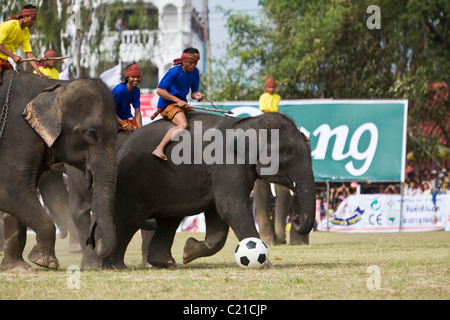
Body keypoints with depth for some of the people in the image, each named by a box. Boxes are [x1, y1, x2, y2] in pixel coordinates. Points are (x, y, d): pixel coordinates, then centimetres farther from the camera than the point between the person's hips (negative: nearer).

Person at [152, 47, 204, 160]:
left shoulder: (195, 72, 7)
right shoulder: (174, 72, -16)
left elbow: (193, 92, 14)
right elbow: (159, 90, -18)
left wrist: (197, 95, -12)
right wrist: (178, 101, -20)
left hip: (182, 104, 8)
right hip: (167, 105, -8)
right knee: (183, 125, -33)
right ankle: (159, 149, -43)